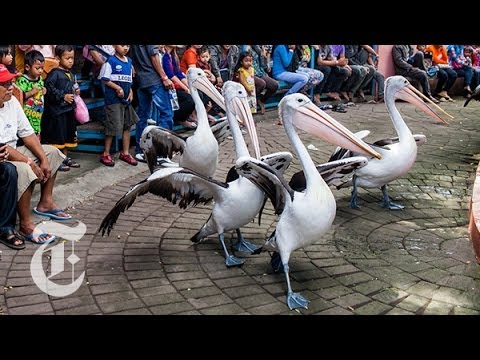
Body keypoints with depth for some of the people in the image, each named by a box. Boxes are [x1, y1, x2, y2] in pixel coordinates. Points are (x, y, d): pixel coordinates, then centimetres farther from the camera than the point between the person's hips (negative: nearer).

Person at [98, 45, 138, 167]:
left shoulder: (129, 61, 12)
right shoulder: (110, 61, -8)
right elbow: (104, 79, -11)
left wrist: (130, 91, 4)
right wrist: (118, 88, -18)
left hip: (126, 98, 7)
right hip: (113, 99, -7)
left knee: (127, 125, 10)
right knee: (113, 127, -5)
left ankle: (125, 153, 22)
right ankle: (106, 154, 8)